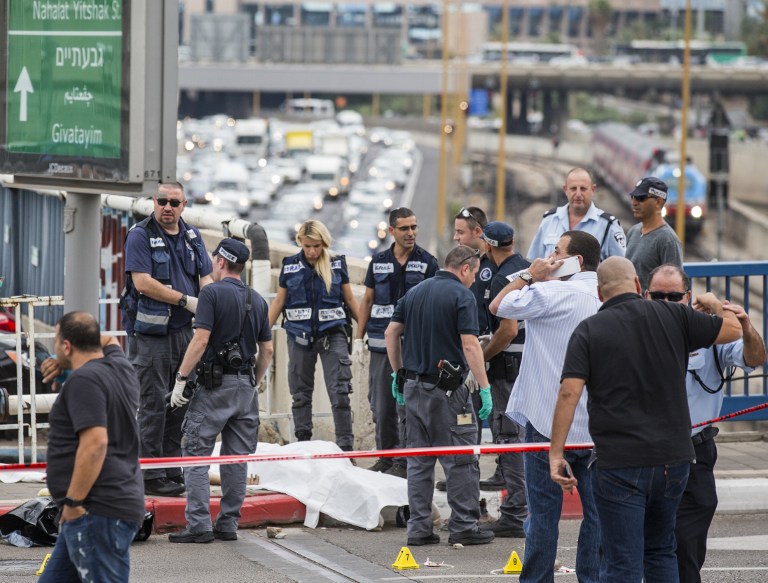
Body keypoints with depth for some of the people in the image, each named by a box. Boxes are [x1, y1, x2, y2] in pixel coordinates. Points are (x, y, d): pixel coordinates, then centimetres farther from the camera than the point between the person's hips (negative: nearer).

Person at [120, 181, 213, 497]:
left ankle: (172, 471, 17)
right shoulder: (141, 235, -7)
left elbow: (205, 278, 13)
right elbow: (142, 282, -17)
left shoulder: (192, 236, 13)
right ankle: (151, 476, -2)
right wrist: (186, 300, -16)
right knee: (154, 403, -6)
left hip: (183, 330, 7)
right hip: (150, 332, -7)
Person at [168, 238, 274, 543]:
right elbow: (267, 350, 13)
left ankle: (199, 525, -11)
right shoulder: (257, 300, 12)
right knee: (237, 458, 9)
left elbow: (201, 340, -16)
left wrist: (180, 380, -13)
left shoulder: (212, 293, -8)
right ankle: (228, 524, 11)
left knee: (195, 454, -3)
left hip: (215, 384, -6)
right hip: (246, 386, 6)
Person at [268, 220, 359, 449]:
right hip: (300, 336, 1)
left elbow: (349, 299, 10)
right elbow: (279, 301, 11)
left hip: (332, 334, -1)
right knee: (300, 393, 6)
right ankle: (302, 443, 14)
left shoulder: (337, 264, 2)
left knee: (340, 392, -9)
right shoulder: (290, 266, 4)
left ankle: (345, 446, -8)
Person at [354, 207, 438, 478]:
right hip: (381, 344, 3)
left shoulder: (427, 263, 0)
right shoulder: (378, 262, 9)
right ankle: (386, 457, 17)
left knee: (407, 406, -4)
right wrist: (359, 337, 9)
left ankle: (404, 462, 2)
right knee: (381, 405, 6)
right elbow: (368, 300, 14)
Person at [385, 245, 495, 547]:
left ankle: (418, 528, 10)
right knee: (461, 460, 1)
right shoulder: (461, 296, -9)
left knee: (419, 460, 10)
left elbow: (391, 333, 11)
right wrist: (485, 388, -14)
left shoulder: (415, 292, 11)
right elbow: (470, 345, -16)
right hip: (446, 388, -7)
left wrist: (399, 374, 18)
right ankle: (463, 525, 1)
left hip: (413, 385, 7)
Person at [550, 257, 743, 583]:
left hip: (618, 463, -3)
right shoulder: (673, 317, 1)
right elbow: (733, 329, 10)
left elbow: (569, 393, -13)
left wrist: (556, 453, -10)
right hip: (673, 458, 3)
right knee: (660, 552, 21)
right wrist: (714, 305, 31)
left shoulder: (588, 331, -3)